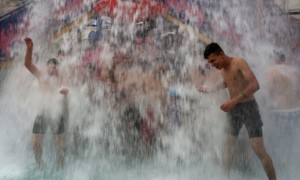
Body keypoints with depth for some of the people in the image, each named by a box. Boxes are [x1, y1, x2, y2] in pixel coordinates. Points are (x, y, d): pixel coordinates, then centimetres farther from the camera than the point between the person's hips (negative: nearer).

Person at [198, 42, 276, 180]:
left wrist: (233, 101, -32)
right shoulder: (222, 69, 7)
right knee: (228, 147, 9)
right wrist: (210, 89, 26)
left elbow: (255, 85, -28)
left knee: (259, 149, -10)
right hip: (234, 110, 7)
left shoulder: (239, 62, -16)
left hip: (248, 107, -7)